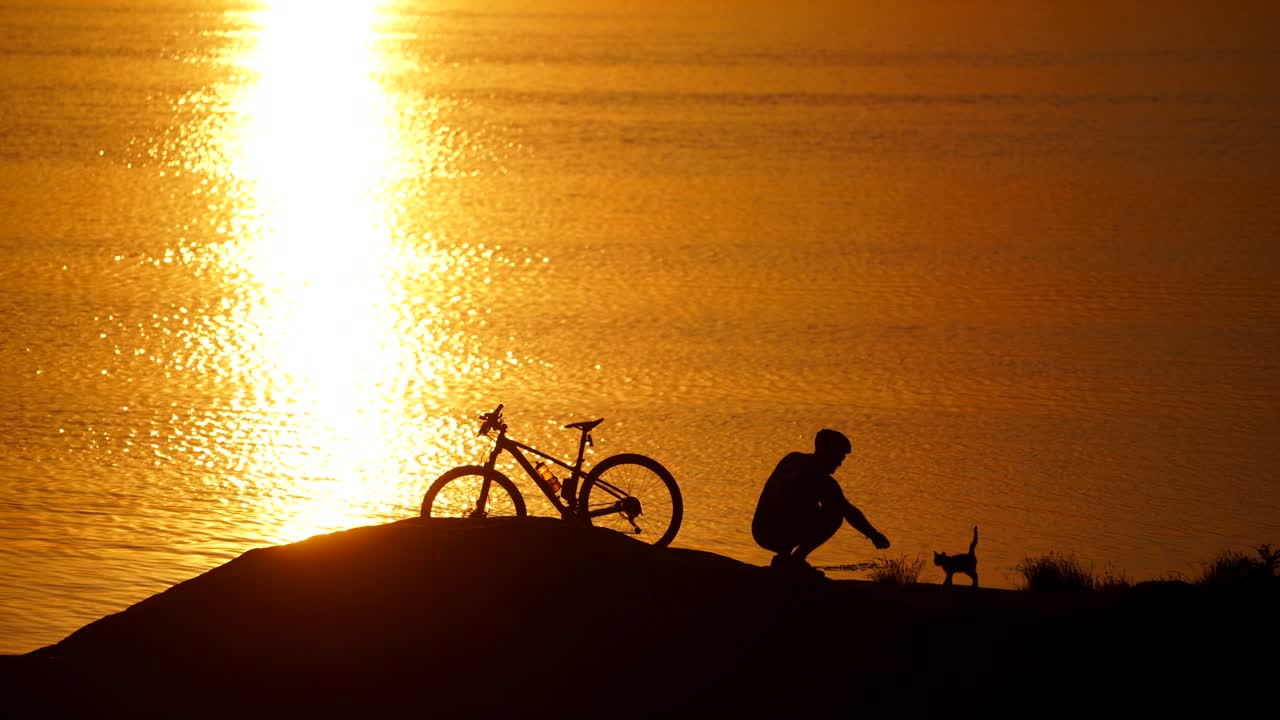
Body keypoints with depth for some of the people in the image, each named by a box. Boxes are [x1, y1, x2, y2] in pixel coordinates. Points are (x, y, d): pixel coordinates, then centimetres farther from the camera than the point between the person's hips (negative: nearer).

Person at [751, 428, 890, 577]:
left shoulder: (791, 459, 14)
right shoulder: (823, 481, -7)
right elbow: (850, 513, -5)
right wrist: (873, 534, 7)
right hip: (782, 536, -8)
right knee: (835, 514, 3)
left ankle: (782, 557, 16)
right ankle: (797, 559, -3)